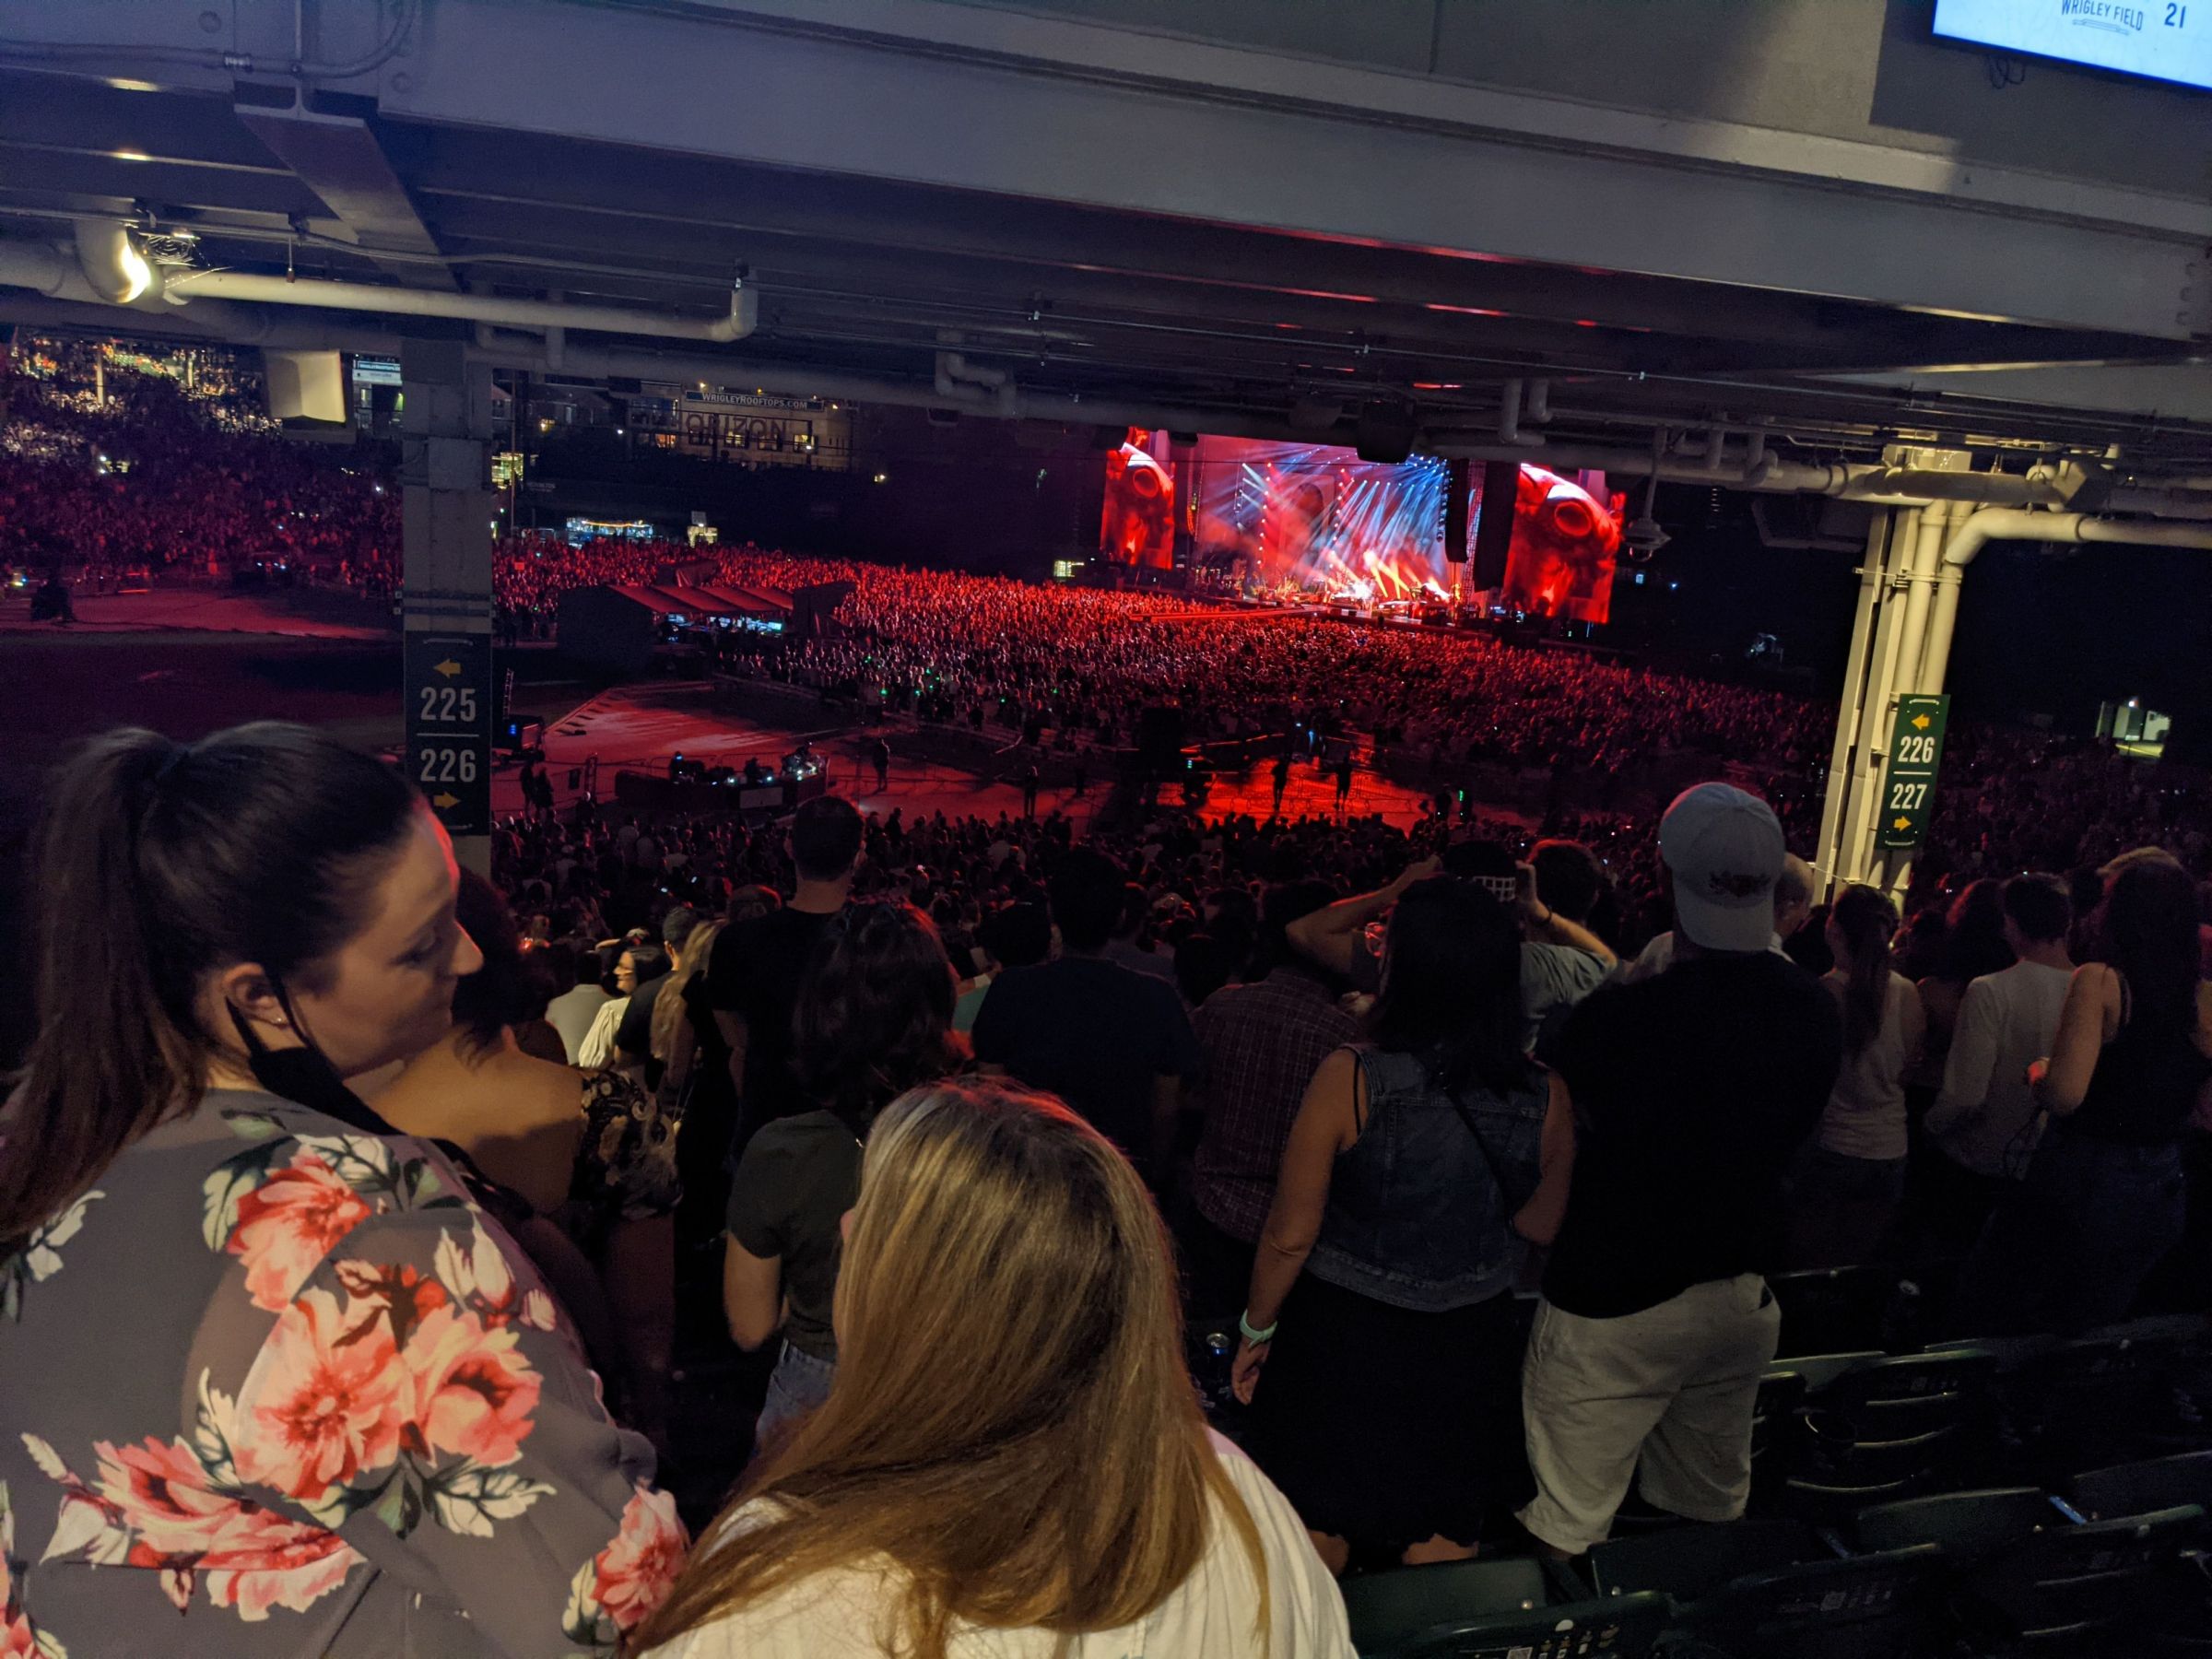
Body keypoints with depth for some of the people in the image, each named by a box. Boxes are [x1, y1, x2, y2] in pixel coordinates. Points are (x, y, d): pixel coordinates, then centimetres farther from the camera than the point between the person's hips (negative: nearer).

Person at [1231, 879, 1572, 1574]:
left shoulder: (1351, 1078, -23)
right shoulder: (1544, 1098, -14)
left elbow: (1291, 1235, -15)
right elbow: (1540, 1227, 3)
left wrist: (1256, 1331, 0)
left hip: (1342, 1335, -2)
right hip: (1468, 1346, 3)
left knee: (1319, 1531, 19)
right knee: (1443, 1541, 23)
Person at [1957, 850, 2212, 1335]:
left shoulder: (2100, 981, -18)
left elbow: (2064, 1094, -26)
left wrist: (2036, 1073, -4)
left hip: (2081, 1184, -6)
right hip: (2161, 1197, 6)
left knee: (1990, 1331, 13)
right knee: (2081, 1332, 25)